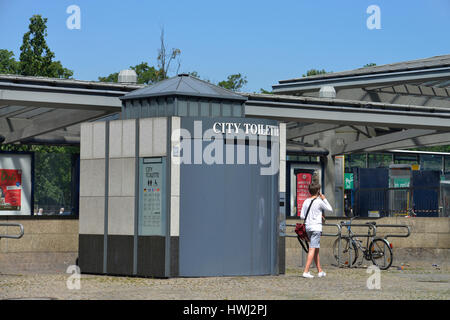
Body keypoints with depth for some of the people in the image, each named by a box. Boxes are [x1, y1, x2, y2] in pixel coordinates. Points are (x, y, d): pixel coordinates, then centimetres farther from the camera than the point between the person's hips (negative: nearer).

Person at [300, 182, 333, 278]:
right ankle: (306, 271, -17)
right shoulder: (319, 201, -9)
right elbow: (330, 209, 4)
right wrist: (324, 199, 13)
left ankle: (320, 271, 24)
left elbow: (302, 216, 9)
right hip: (316, 227, -7)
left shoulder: (306, 201, 7)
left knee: (316, 249, 16)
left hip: (308, 227, 7)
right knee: (312, 249, -9)